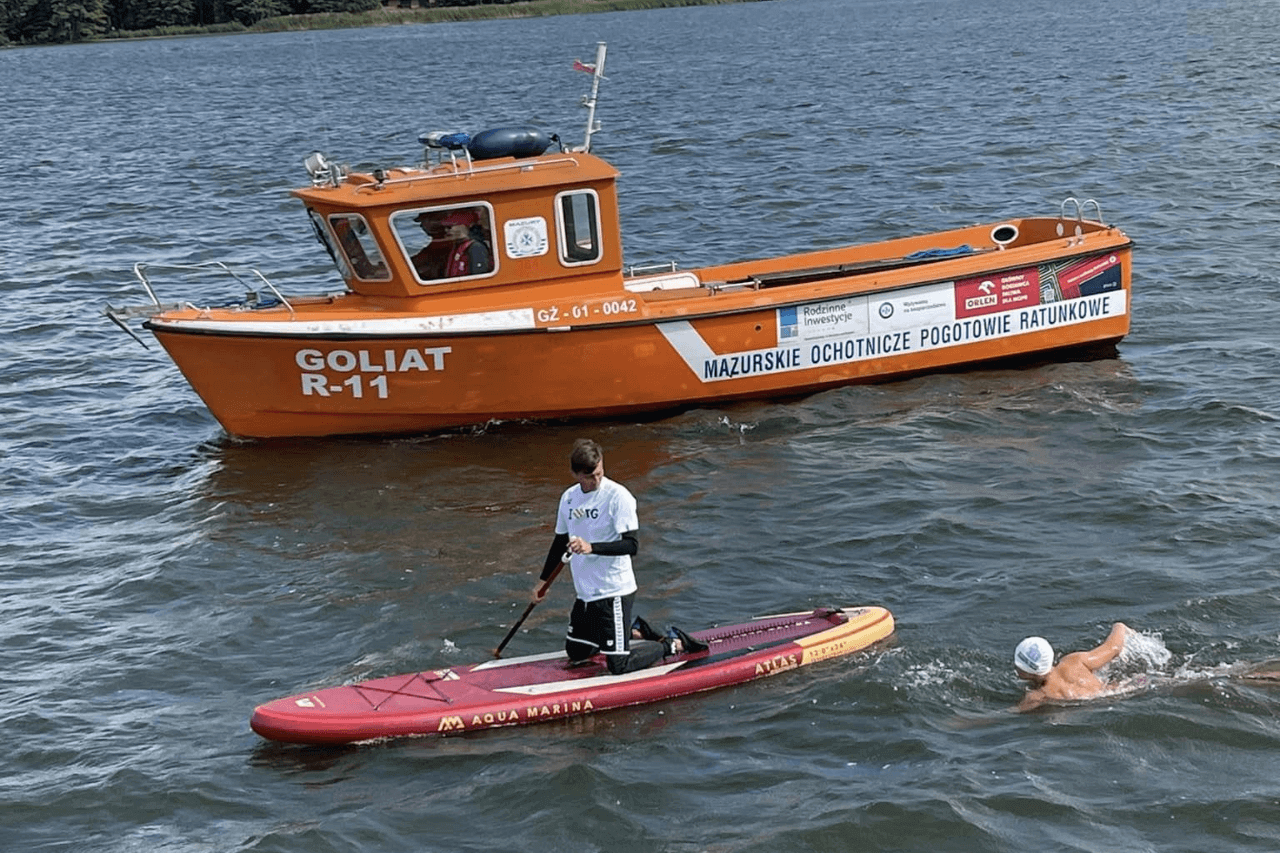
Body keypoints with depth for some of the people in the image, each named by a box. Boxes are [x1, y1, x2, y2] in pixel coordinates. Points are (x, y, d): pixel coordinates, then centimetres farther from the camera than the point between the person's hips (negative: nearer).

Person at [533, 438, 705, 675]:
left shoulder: (618, 496, -14)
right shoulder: (569, 498, 5)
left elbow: (632, 545, -20)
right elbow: (560, 542, 20)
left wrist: (592, 547, -31)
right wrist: (543, 581, 24)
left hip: (614, 592, -7)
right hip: (585, 593, 7)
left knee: (619, 666, -8)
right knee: (576, 653, 18)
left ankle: (673, 644, 14)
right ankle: (633, 631, 33)